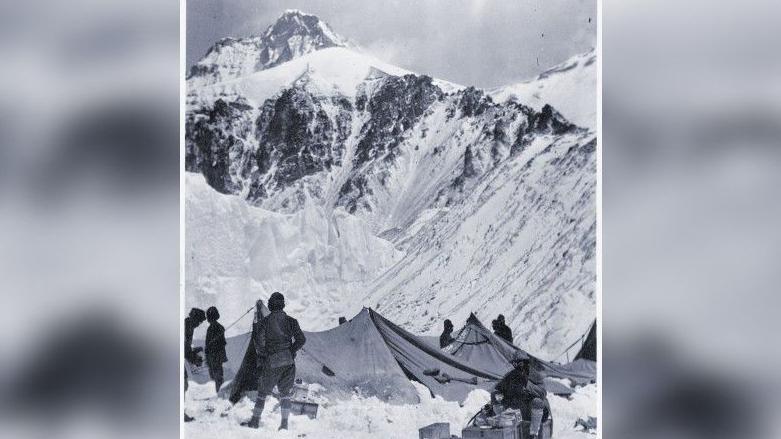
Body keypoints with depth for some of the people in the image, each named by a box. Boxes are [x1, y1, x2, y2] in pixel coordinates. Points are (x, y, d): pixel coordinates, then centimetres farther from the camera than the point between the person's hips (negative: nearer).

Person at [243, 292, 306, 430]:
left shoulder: (264, 321, -3)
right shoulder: (291, 321, 2)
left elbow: (258, 339, -15)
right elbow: (301, 339, -6)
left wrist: (262, 354, -1)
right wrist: (291, 352, 4)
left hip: (271, 363, -2)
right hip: (288, 362, 2)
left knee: (262, 393, 13)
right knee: (285, 393, 11)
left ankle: (255, 421, 17)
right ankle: (284, 423, 6)